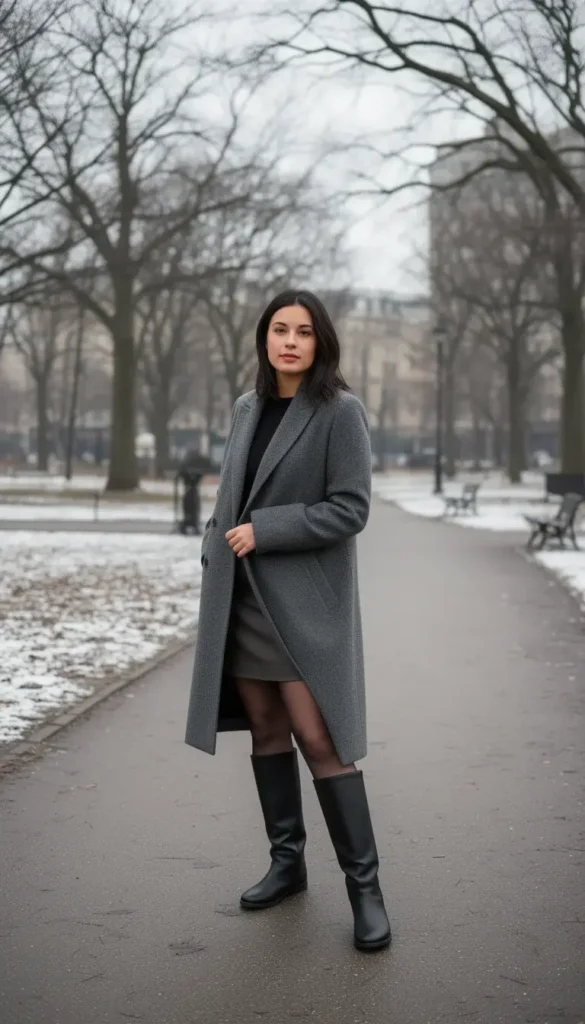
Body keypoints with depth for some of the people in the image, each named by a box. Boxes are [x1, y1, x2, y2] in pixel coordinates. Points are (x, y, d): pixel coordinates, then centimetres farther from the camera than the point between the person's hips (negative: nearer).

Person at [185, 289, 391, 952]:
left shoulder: (340, 411, -7)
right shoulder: (248, 408, 11)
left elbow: (350, 509, -12)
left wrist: (263, 531, -16)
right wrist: (217, 554, 10)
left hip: (305, 599, -6)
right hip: (243, 596, 6)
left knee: (320, 740, -10)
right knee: (266, 731, 11)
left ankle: (364, 886, -1)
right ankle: (286, 862, 24)